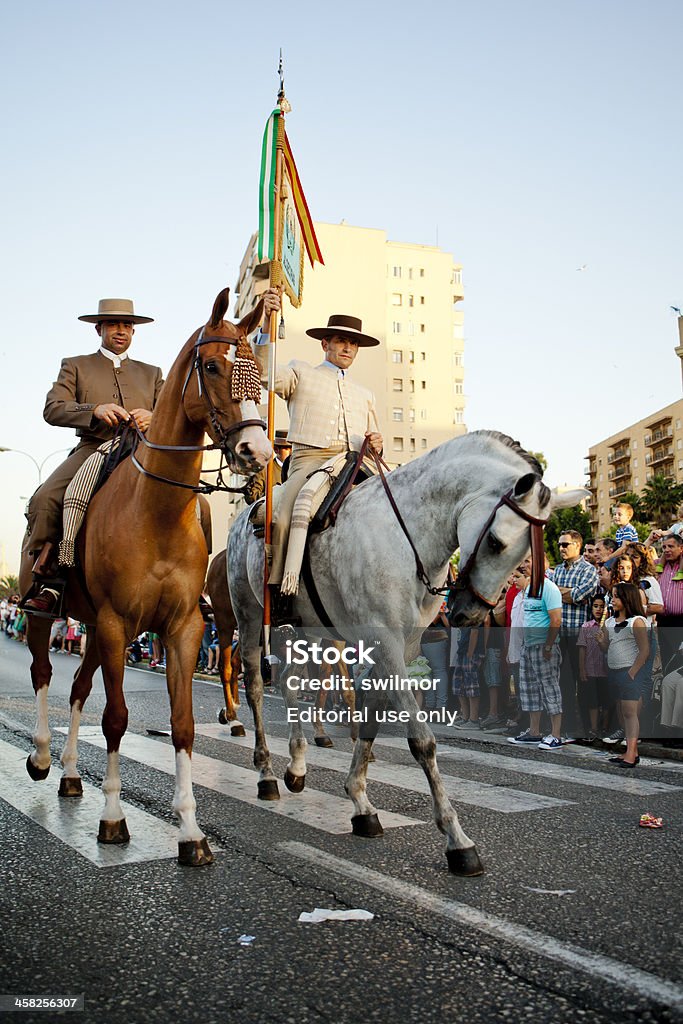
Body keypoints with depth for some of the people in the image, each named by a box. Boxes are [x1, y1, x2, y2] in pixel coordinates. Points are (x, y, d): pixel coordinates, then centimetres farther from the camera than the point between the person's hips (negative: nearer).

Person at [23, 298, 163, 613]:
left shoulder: (151, 373, 27)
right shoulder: (75, 366, 20)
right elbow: (53, 409, 4)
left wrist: (153, 418, -10)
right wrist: (95, 410, -16)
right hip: (92, 450, -1)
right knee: (44, 500, -28)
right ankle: (49, 582, -19)